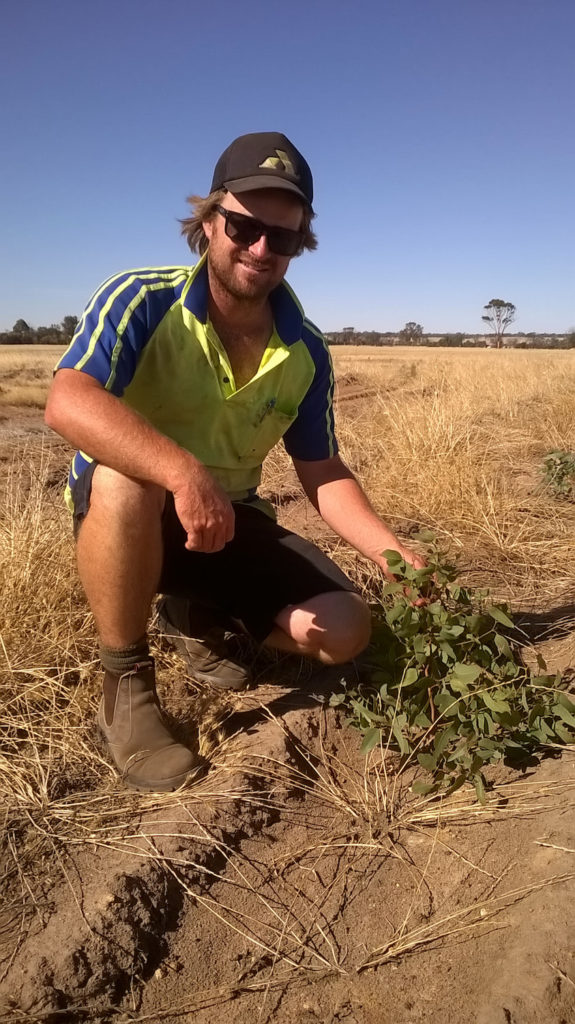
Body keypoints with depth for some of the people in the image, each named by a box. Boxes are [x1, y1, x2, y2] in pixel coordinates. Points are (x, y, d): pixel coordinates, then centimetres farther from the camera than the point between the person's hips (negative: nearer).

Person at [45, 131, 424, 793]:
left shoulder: (306, 353, -4)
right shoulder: (142, 302, -17)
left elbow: (323, 475, 0)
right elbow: (67, 403, -34)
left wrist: (388, 550, -16)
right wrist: (183, 473, -49)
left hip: (230, 520, 4)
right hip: (120, 510, -3)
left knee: (344, 630, -10)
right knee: (123, 477, -40)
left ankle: (193, 618, 17)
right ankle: (126, 689, -16)